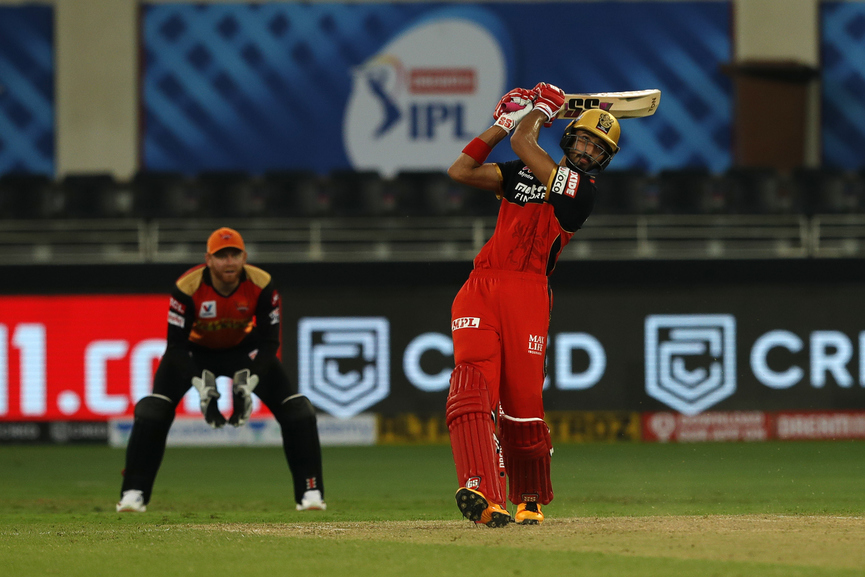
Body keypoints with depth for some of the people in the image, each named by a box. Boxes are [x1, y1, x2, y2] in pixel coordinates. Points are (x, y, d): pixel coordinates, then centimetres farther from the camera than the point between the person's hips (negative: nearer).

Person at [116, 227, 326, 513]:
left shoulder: (262, 286, -25)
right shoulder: (187, 288, -31)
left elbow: (269, 340, -18)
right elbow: (176, 344, -24)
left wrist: (249, 383, -32)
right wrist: (201, 385, -36)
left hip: (244, 349, 1)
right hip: (195, 351, -1)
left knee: (296, 409, -13)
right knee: (152, 412, -21)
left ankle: (310, 491, -3)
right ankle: (133, 493, -12)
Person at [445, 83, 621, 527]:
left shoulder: (582, 189, 2)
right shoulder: (522, 174, 21)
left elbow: (523, 143, -4)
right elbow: (461, 171, 16)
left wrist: (540, 109, 16)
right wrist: (504, 122, 16)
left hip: (526, 293, -4)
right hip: (479, 290, 4)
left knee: (522, 403, -4)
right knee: (472, 387, -17)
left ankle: (530, 500, 18)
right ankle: (483, 493, -32)